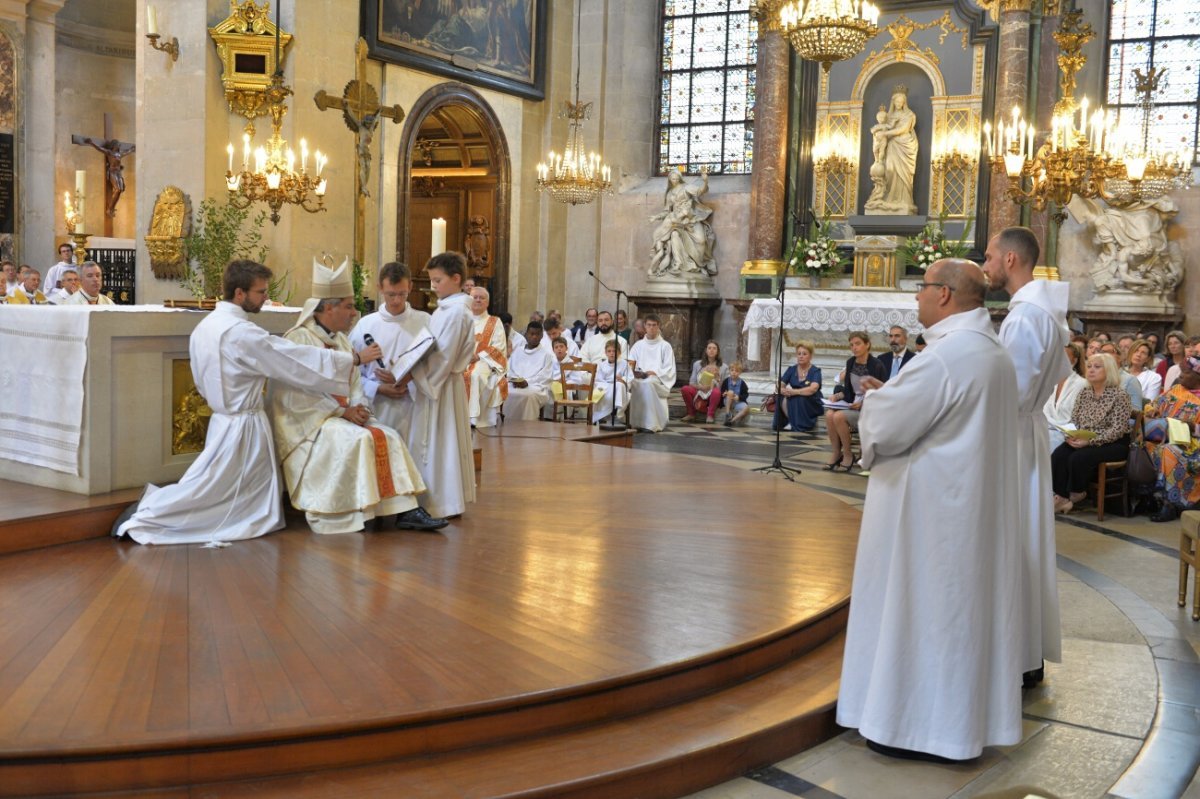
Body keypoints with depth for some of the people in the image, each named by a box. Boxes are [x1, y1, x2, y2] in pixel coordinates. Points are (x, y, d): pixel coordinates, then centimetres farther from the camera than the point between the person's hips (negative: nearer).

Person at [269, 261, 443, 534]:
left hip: (340, 415, 8)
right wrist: (343, 411, -21)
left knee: (389, 437, -10)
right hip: (308, 420, -8)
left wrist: (359, 406, -8)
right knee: (358, 439, -30)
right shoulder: (299, 339, -12)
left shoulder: (340, 340, 14)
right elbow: (298, 395, -20)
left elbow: (355, 381, 14)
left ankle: (406, 511, -16)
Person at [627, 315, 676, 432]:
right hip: (640, 378, 3)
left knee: (648, 383, -39)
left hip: (659, 380, -3)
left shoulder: (665, 346, 9)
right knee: (631, 383, -35)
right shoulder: (638, 345, 18)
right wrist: (634, 372, -12)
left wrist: (653, 373, -13)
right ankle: (635, 422, -31)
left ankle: (650, 423, -38)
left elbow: (669, 369, 2)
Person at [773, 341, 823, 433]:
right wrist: (783, 390, -30)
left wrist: (793, 392, -36)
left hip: (812, 406, -3)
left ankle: (807, 424, -12)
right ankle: (791, 421, -7)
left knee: (799, 398, -34)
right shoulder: (791, 369, 3)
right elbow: (779, 387, -5)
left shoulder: (815, 371, -10)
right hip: (794, 405, 3)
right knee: (782, 398, -26)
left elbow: (813, 389, -29)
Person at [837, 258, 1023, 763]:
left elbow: (886, 425, -20)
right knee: (960, 603, 16)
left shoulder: (947, 354, -22)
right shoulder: (993, 352, 10)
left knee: (921, 604, 1)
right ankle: (959, 715, 26)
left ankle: (920, 724, 9)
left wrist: (877, 400, 1)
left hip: (931, 507, -10)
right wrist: (895, 395, 8)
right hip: (971, 501, 10)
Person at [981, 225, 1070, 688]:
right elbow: (1060, 371, 22)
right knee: (1021, 542, 14)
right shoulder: (1042, 310, 12)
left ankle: (1020, 661, 4)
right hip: (1026, 429, 10)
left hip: (1012, 437, -10)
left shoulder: (1026, 314, -20)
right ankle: (1028, 653, 23)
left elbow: (1012, 392, -23)